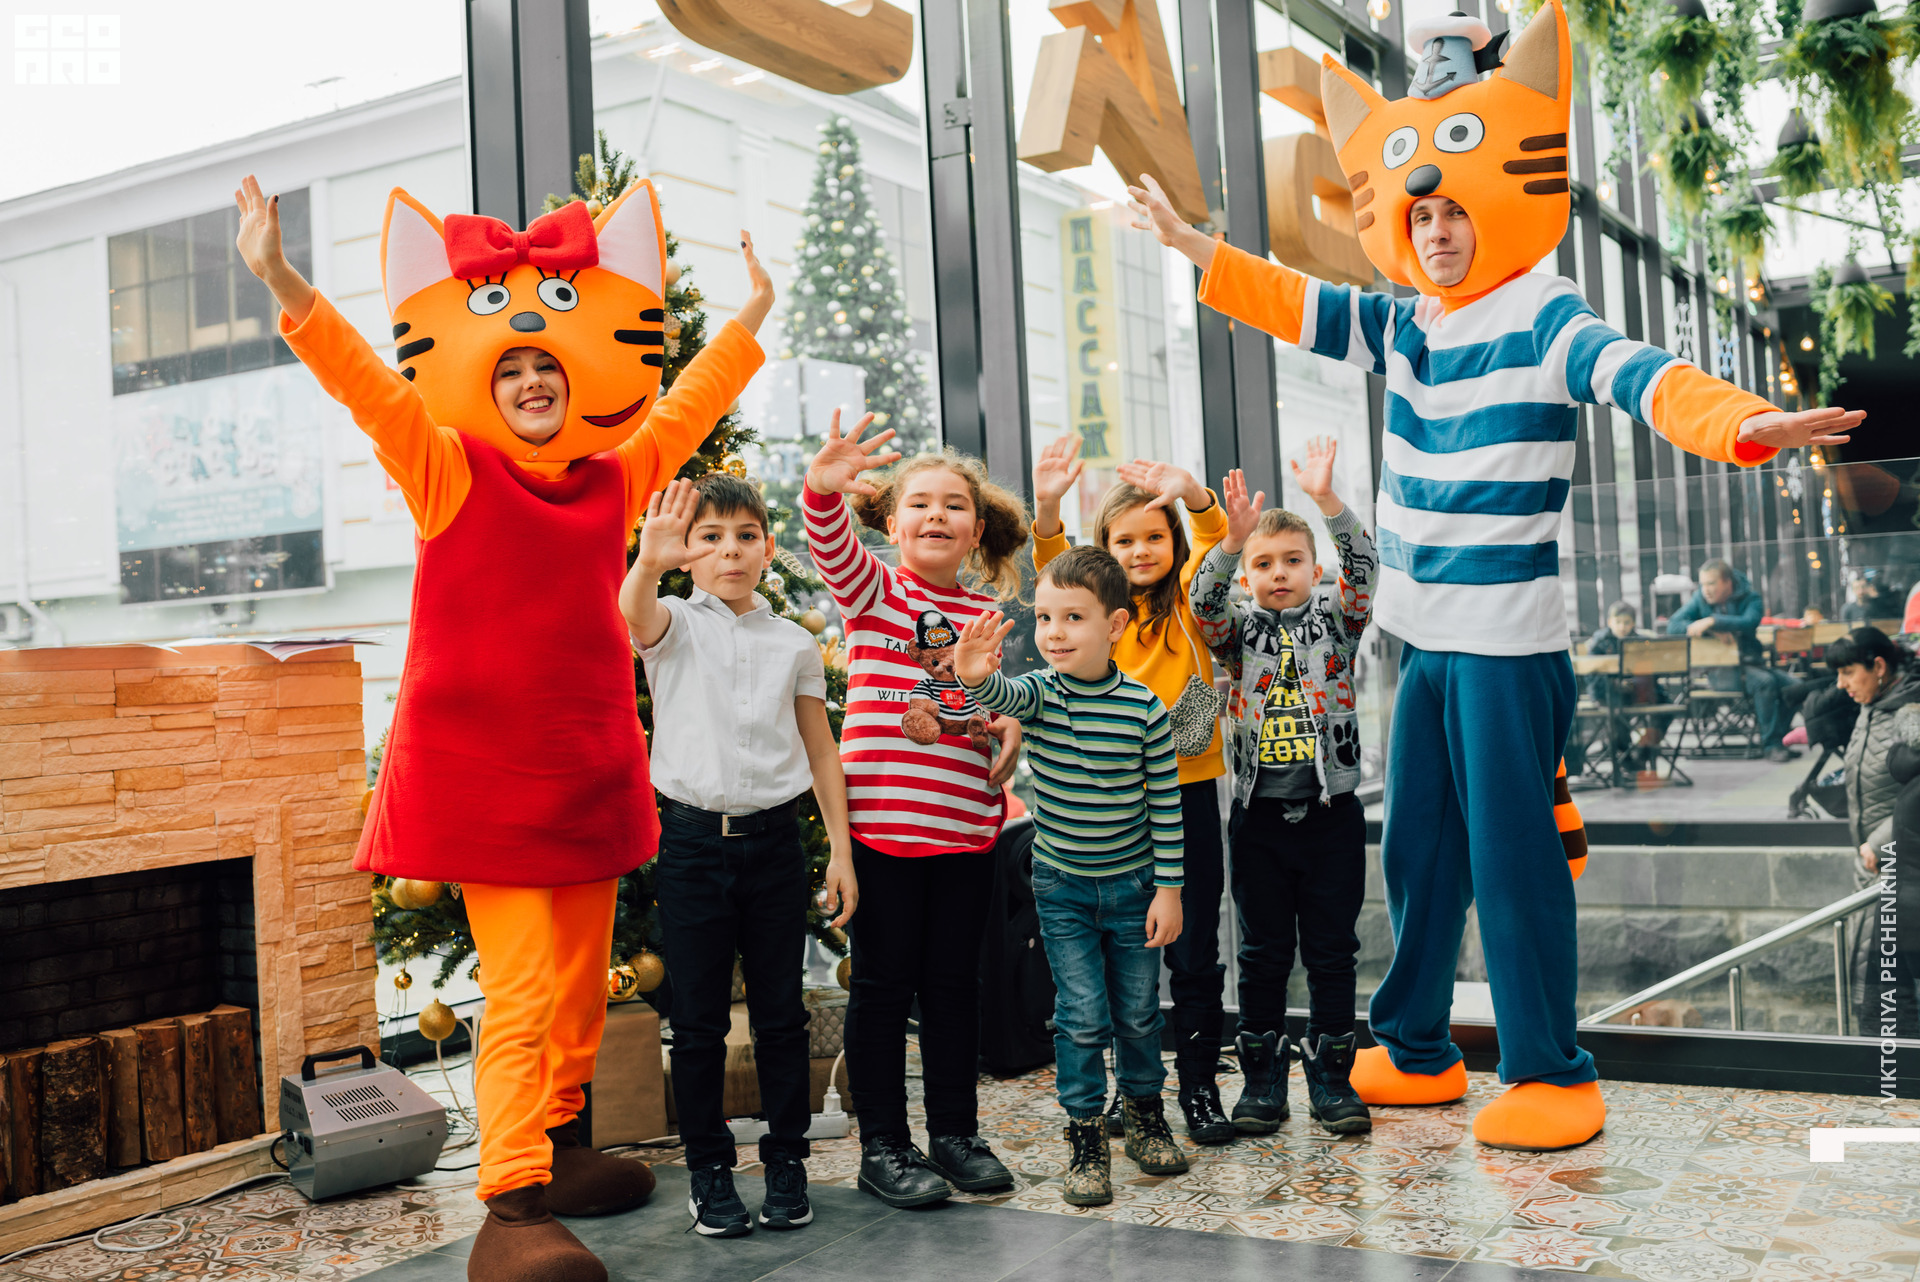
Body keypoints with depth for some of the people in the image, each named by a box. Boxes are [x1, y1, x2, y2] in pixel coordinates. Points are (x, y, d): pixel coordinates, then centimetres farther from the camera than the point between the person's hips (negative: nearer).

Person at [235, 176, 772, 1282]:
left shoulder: (615, 477, 8)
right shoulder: (449, 471, -5)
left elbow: (685, 407, 21)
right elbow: (369, 385, -17)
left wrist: (751, 320, 30)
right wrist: (284, 284, -29)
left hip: (588, 764, 6)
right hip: (479, 766, -6)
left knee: (582, 983, 15)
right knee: (524, 991, -9)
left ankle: (561, 1151, 33)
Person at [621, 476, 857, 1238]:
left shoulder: (794, 644, 7)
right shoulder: (674, 626, 1)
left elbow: (821, 751, 11)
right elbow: (633, 609, -25)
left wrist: (841, 848, 6)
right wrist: (650, 561, -47)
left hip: (773, 839, 2)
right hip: (692, 839, -1)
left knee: (780, 1012, 8)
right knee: (699, 1019, 6)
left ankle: (786, 1161, 22)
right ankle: (708, 1171, 20)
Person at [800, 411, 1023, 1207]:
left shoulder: (989, 613, 10)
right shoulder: (870, 589, -1)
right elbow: (831, 545, -21)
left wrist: (1011, 724, -6)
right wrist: (823, 489, -42)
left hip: (966, 824, 4)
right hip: (882, 820, -4)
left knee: (954, 981, 13)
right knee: (883, 983, 4)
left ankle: (955, 1133, 27)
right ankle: (882, 1148, 16)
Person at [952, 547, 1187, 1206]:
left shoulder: (1144, 707, -11)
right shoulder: (1039, 693, -10)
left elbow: (1166, 802, -6)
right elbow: (1006, 696, -35)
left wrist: (1169, 888, -5)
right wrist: (978, 676, -59)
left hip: (1133, 885, 0)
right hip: (1062, 885, 0)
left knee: (1138, 1009, 13)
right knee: (1081, 1014, 0)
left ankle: (1144, 1110, 36)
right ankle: (1085, 1136, 15)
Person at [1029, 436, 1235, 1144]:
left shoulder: (1188, 598, 3)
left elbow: (1215, 544, -14)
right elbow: (1055, 573, -13)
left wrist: (1194, 494, -36)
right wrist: (1047, 508, -33)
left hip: (1187, 790, -1)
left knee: (1194, 948, 4)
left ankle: (1199, 1086, 17)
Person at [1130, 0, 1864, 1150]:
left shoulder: (1543, 319, -10)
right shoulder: (1399, 326, 11)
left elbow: (1637, 375, -26)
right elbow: (1292, 305, 21)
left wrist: (1741, 422, -44)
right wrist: (1192, 243, 23)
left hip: (1511, 644, -7)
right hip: (1426, 637, 7)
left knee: (1514, 856, -3)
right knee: (1417, 851, 15)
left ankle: (1552, 1076, 10)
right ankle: (1415, 1050, 29)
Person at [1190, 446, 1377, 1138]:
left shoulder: (1335, 619, 4)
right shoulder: (1240, 628, 4)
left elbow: (1362, 569, -14)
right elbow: (1205, 600, -16)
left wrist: (1327, 501, -28)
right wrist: (1233, 537, -32)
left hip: (1331, 813, 0)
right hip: (1259, 815, 0)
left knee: (1331, 950, 6)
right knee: (1263, 952, 8)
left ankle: (1331, 1078, 18)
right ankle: (1263, 1079, 18)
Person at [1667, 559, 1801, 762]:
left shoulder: (1749, 598, 3)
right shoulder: (1700, 599, 4)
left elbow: (1748, 623, -19)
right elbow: (1672, 626, -6)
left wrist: (1713, 621, -28)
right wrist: (1711, 631, -18)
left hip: (1750, 662, 3)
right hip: (1720, 670, -3)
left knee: (1793, 686, -18)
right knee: (1765, 682, -29)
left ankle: (1774, 739, -5)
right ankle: (1770, 745, -22)